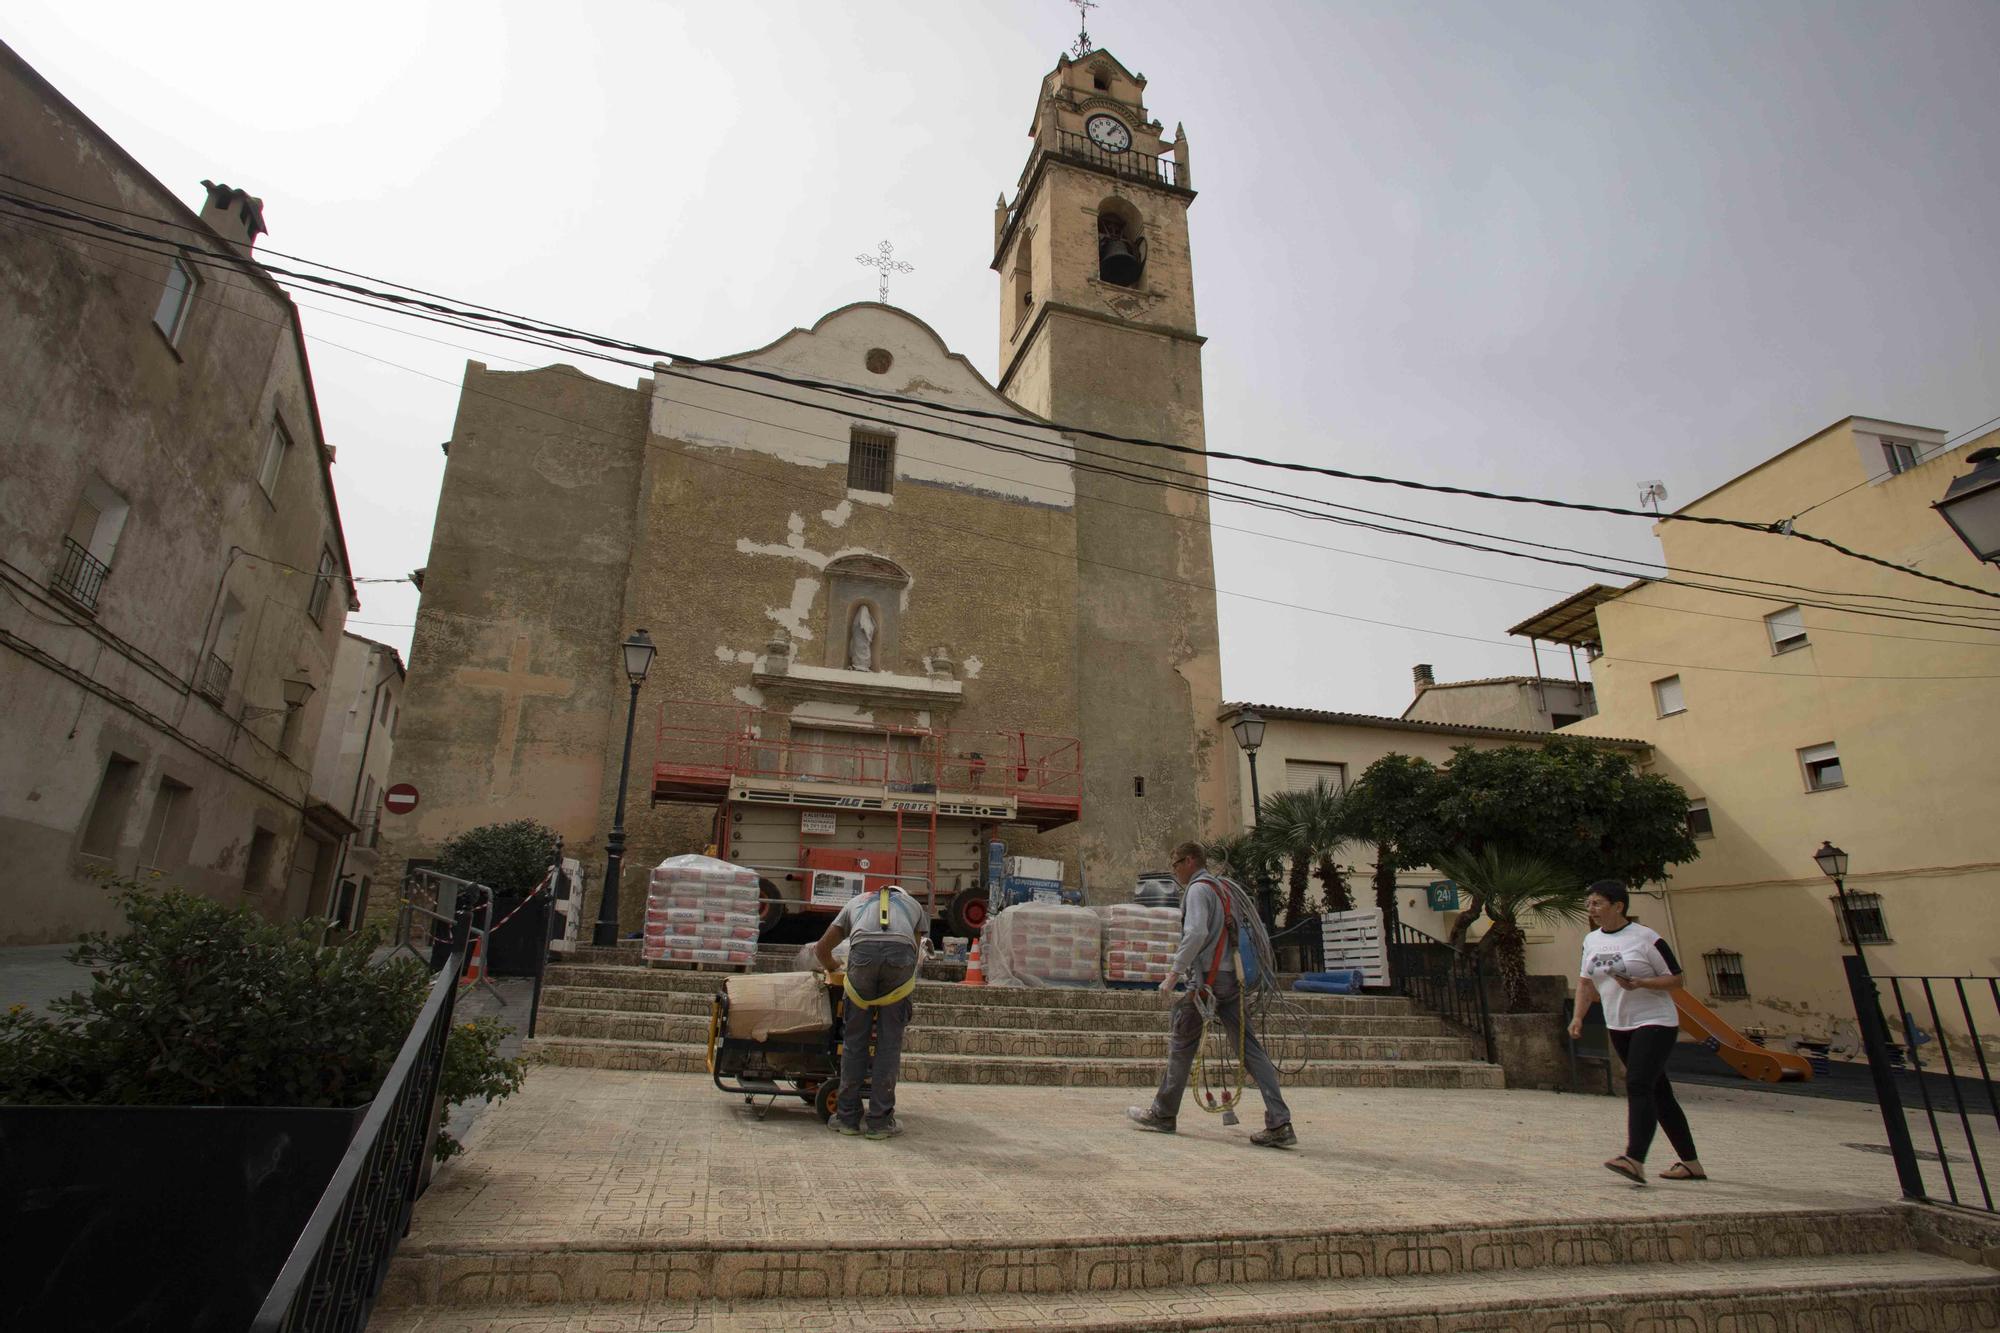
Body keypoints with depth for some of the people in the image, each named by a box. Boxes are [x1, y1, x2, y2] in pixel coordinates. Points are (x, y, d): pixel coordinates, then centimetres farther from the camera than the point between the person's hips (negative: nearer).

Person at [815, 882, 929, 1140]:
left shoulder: (856, 901, 39)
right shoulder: (916, 906, 37)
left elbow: (822, 948, 39)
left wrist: (834, 970, 57)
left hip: (863, 951, 0)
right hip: (901, 952, 0)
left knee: (854, 1038, 13)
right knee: (889, 1040, 10)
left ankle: (847, 1116, 20)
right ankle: (880, 1120, 14)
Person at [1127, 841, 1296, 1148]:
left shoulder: (1198, 888, -8)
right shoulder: (1221, 888, 20)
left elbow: (1196, 934, -22)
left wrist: (1174, 973, -19)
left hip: (1207, 979, -8)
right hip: (1231, 978, 8)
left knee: (1181, 1044, 5)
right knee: (1248, 1048, 4)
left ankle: (1163, 1114, 16)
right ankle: (1279, 1124, -1)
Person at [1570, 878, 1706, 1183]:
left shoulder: (1646, 938, -11)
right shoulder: (1591, 941, 7)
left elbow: (1677, 980, -8)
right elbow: (1586, 982, 14)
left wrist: (1639, 983, -24)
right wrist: (1578, 1017, 3)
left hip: (1655, 1023, -7)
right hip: (1619, 1027, 7)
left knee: (1638, 1086, -20)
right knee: (1657, 1093, 13)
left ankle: (1635, 1161, -26)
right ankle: (1691, 1163, 24)